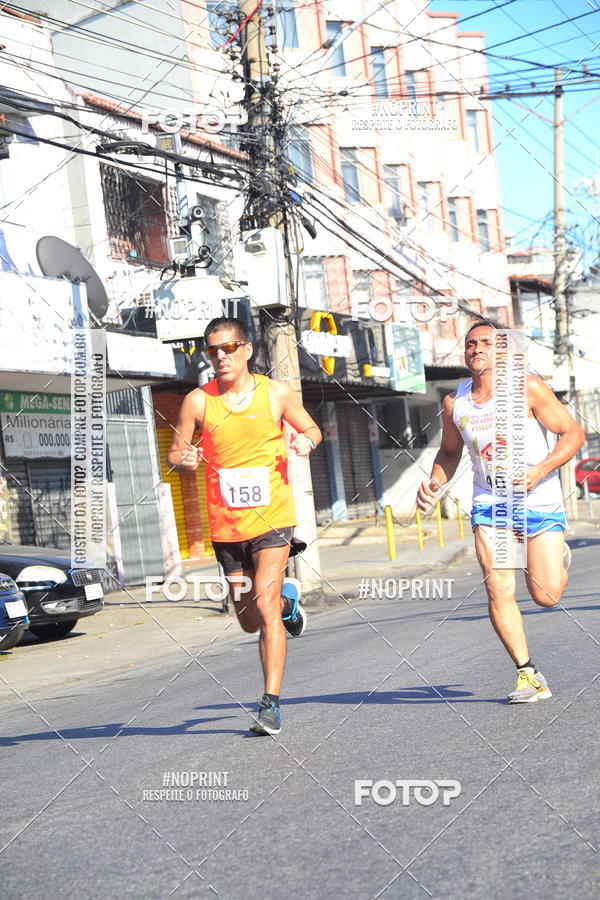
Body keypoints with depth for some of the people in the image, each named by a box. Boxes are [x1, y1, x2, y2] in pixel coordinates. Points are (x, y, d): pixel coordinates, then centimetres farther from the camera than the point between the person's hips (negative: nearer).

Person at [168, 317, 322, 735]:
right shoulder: (198, 401, -1)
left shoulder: (276, 393, -1)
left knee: (265, 608, -16)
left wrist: (307, 440, -10)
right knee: (250, 622, 14)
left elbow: (311, 428, 14)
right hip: (226, 525, 3)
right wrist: (184, 459, -19)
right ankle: (287, 597, 48)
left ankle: (272, 703, -8)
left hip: (273, 517, -2)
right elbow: (175, 453, 5)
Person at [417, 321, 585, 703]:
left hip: (541, 503, -3)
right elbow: (450, 452, 19)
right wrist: (434, 482, -1)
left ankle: (559, 554, 31)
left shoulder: (527, 388, -10)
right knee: (499, 591, -11)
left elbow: (574, 432, -8)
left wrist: (538, 472, -21)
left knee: (546, 595, -4)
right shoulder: (455, 403, 2)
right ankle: (528, 674, 1)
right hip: (490, 506, 3)